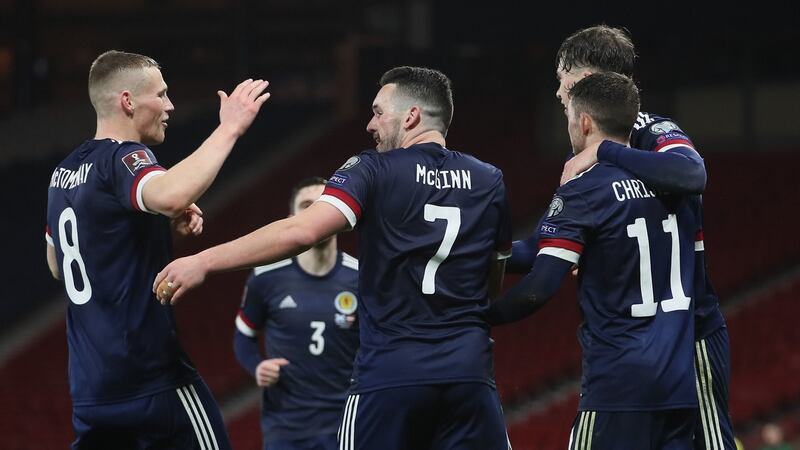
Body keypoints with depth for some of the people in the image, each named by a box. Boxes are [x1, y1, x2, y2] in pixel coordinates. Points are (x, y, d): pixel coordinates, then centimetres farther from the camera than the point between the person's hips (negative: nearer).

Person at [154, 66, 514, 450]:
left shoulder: (374, 171, -2)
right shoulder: (490, 182, 9)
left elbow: (302, 231, -16)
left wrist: (204, 261, -14)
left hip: (390, 373, -3)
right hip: (468, 372, 3)